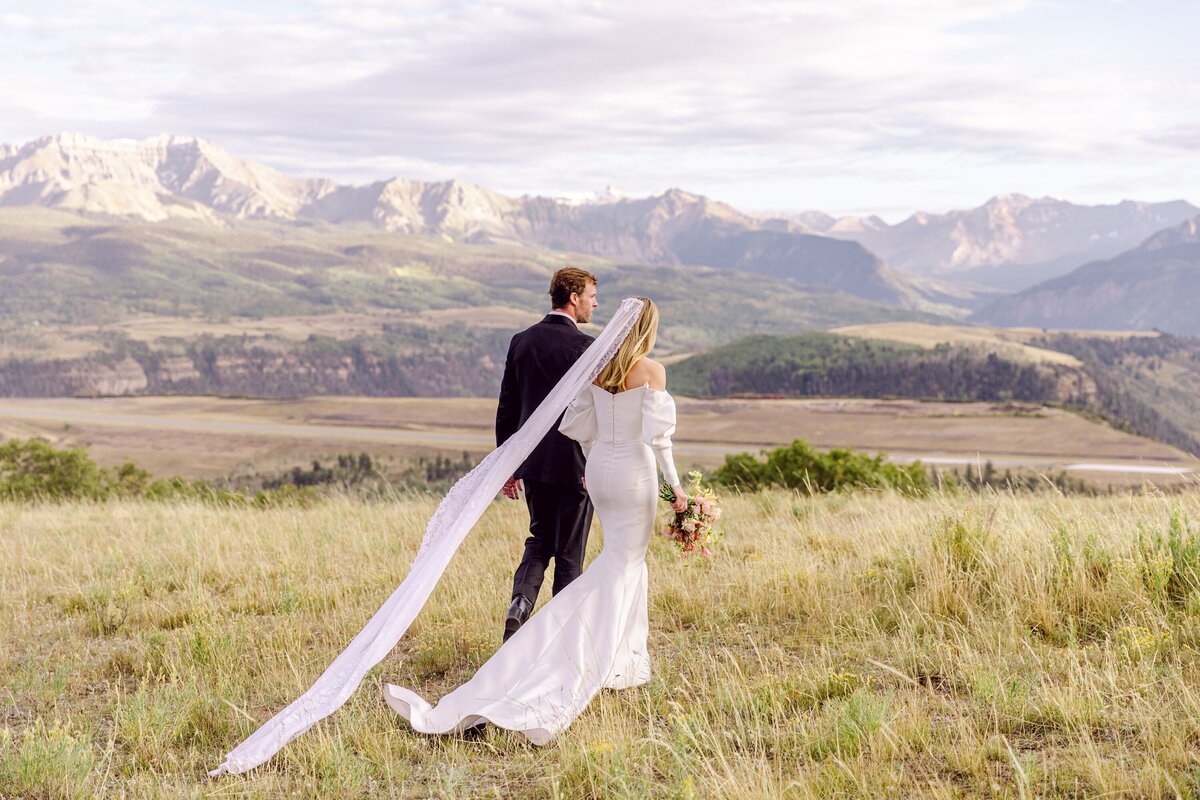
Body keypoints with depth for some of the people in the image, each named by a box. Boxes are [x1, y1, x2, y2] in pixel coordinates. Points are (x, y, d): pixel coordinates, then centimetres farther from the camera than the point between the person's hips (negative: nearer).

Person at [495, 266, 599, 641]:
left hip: (531, 462, 5)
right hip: (574, 465, -5)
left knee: (540, 539, 21)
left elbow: (506, 408, 8)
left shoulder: (521, 341, 5)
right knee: (569, 553, 6)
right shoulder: (584, 346, -13)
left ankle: (519, 605, -2)